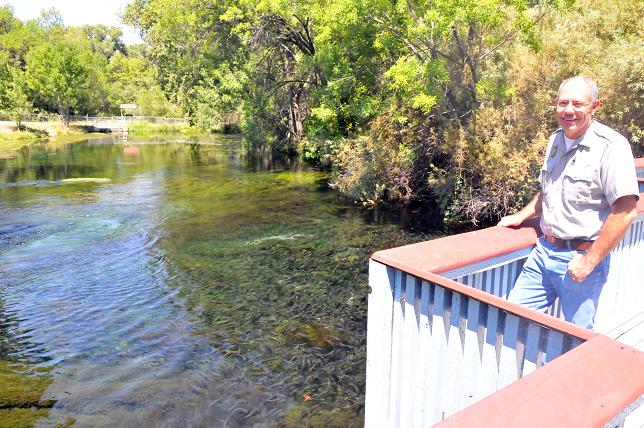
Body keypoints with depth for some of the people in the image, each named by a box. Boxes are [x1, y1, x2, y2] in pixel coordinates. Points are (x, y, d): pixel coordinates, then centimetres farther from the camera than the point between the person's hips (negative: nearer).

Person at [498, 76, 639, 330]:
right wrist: (520, 217, 19)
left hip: (581, 257, -6)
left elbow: (625, 211, -20)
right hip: (544, 251, 6)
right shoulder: (556, 140, 9)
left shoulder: (611, 146, -15)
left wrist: (589, 261, -19)